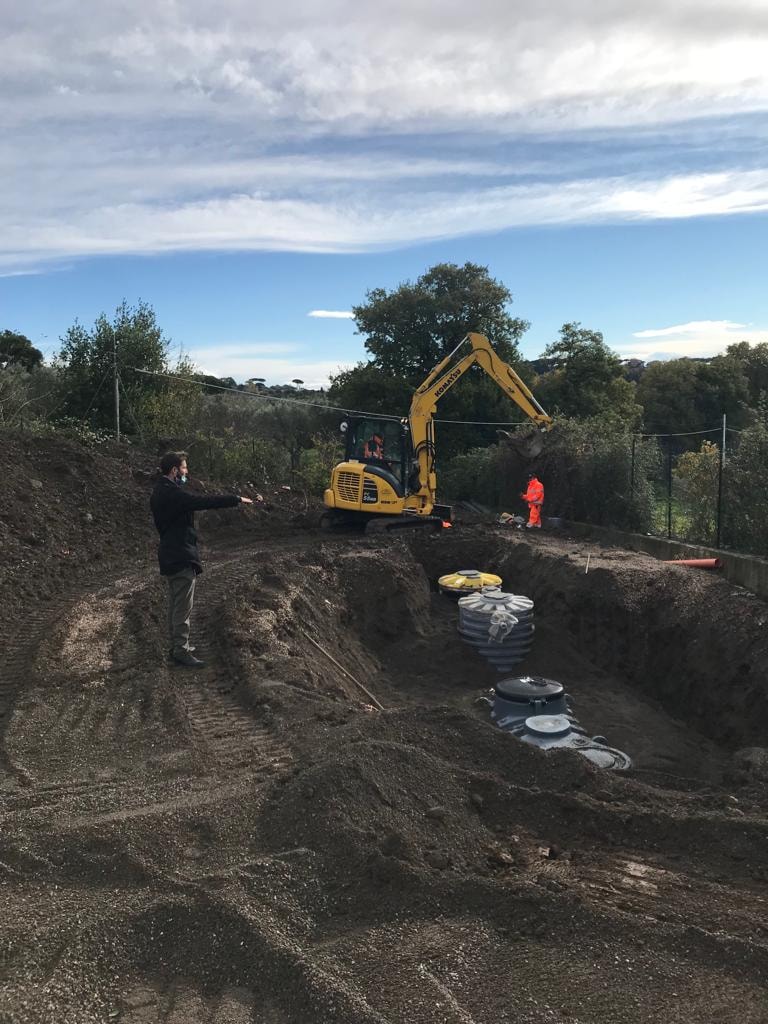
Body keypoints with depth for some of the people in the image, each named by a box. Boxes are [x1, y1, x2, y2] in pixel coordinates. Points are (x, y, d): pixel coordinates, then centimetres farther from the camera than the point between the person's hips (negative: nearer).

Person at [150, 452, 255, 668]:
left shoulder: (160, 492, 11)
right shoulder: (171, 494, -22)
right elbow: (204, 501, -25)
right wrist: (236, 499, -18)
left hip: (170, 556, 11)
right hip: (181, 557, -11)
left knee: (175, 604, 18)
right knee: (183, 607, -4)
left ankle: (177, 645, 27)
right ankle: (181, 651, 1)